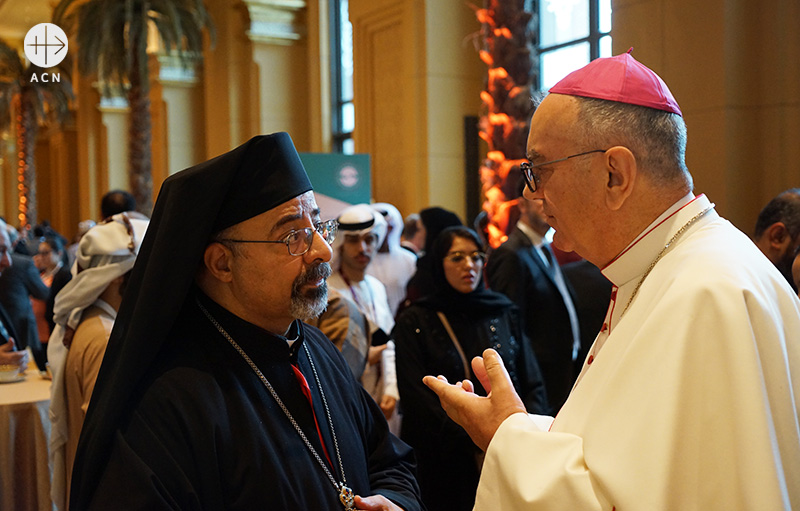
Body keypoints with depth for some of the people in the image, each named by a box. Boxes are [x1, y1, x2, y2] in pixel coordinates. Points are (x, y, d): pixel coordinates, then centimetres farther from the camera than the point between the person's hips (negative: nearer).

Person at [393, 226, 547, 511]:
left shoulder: (504, 313, 7)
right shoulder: (414, 322, -2)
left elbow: (533, 384, 4)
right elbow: (416, 399, -9)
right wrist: (476, 441, -19)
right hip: (445, 463, -2)